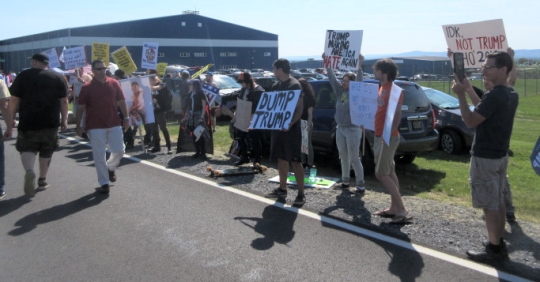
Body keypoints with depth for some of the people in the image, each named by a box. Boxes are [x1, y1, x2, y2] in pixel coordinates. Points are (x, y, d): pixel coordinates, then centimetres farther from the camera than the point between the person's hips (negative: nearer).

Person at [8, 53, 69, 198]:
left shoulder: (23, 76, -1)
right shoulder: (58, 77, 3)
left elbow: (14, 100, -2)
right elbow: (64, 101, 2)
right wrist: (64, 119, 9)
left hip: (28, 122, -2)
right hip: (50, 122, 2)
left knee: (27, 149, 9)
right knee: (46, 152, 15)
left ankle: (29, 171, -18)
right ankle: (42, 180, 23)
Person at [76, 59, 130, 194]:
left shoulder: (114, 83, 4)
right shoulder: (87, 88, -2)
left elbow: (121, 102, 10)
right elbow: (81, 108, 1)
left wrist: (126, 118, 4)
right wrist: (78, 126, -2)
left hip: (114, 124, 2)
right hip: (95, 126, -2)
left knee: (119, 150, 3)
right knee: (99, 156, 1)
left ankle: (111, 168, 35)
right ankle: (104, 183, 11)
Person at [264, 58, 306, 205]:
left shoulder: (294, 85, -11)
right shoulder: (276, 86, 13)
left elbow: (300, 108, -16)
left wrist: (290, 124, -28)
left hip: (291, 128, -8)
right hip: (278, 127, 8)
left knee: (295, 161, -5)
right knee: (281, 159, 14)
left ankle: (301, 194, 0)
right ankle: (282, 189, 25)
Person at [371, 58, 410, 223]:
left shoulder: (393, 89, -15)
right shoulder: (381, 88, 13)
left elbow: (397, 114, -22)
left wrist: (389, 134, -28)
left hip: (388, 137, -10)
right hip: (379, 136, 10)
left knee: (381, 174, -9)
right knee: (389, 173, 12)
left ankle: (402, 209, -5)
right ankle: (394, 208, 19)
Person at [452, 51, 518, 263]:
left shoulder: (494, 95, -22)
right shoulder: (511, 95, 8)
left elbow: (470, 121, -21)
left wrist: (461, 95, -15)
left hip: (485, 157, -10)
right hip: (500, 155, 10)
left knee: (489, 205, -1)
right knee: (497, 201, 17)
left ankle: (494, 249, 8)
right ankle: (499, 244, 27)